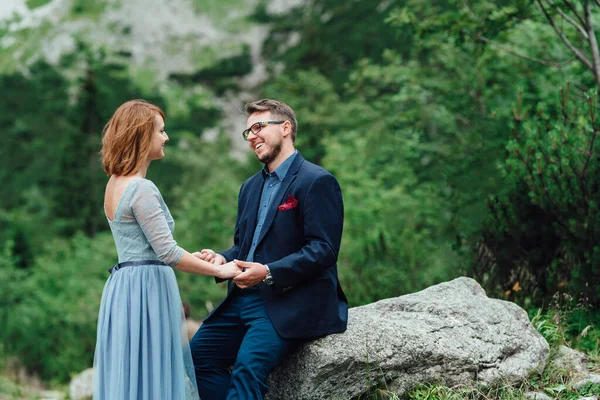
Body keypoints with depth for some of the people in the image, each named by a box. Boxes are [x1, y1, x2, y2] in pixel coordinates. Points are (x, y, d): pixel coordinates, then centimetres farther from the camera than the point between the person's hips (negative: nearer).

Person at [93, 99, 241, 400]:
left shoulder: (115, 184, 13)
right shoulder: (141, 189, -15)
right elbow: (167, 252, -18)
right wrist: (219, 271, -9)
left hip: (123, 286, 9)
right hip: (147, 288, -9)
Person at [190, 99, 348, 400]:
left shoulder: (317, 182, -8)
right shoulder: (250, 187, 19)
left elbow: (324, 250, -15)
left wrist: (269, 273, -25)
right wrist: (223, 259, 0)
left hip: (290, 304, -9)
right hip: (244, 298, 9)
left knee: (249, 366, -25)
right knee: (199, 352, -3)